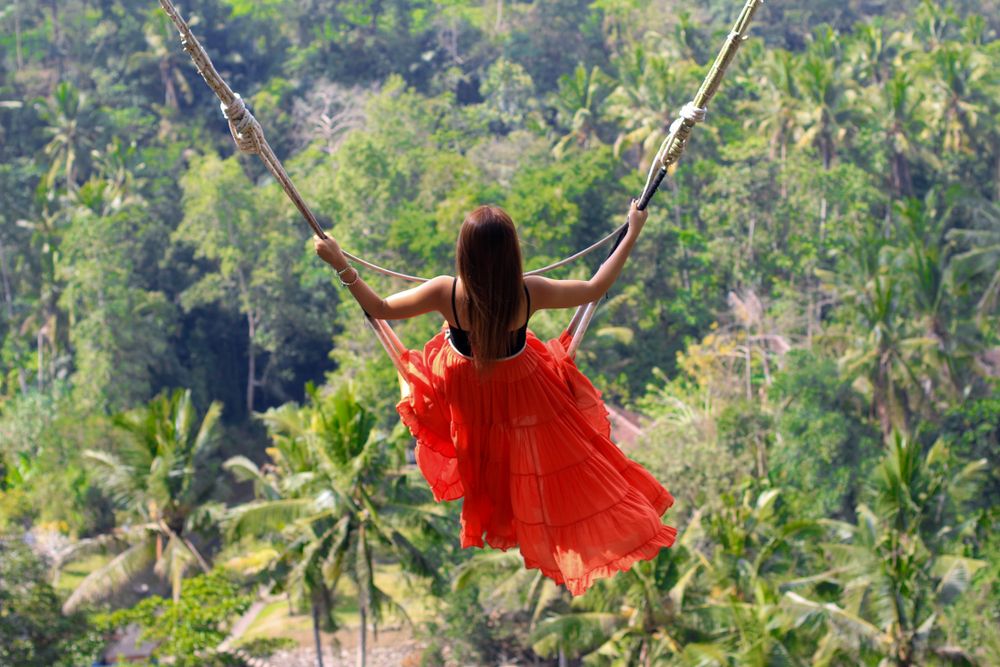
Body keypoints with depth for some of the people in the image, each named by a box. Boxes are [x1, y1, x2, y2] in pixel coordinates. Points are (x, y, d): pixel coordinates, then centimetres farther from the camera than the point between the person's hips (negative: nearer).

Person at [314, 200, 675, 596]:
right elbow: (595, 289, -18)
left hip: (464, 391, 1)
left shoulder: (446, 294, -37)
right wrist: (632, 235, -11)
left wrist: (341, 265, -17)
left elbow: (379, 309, -23)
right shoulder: (529, 293, -34)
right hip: (521, 389, -1)